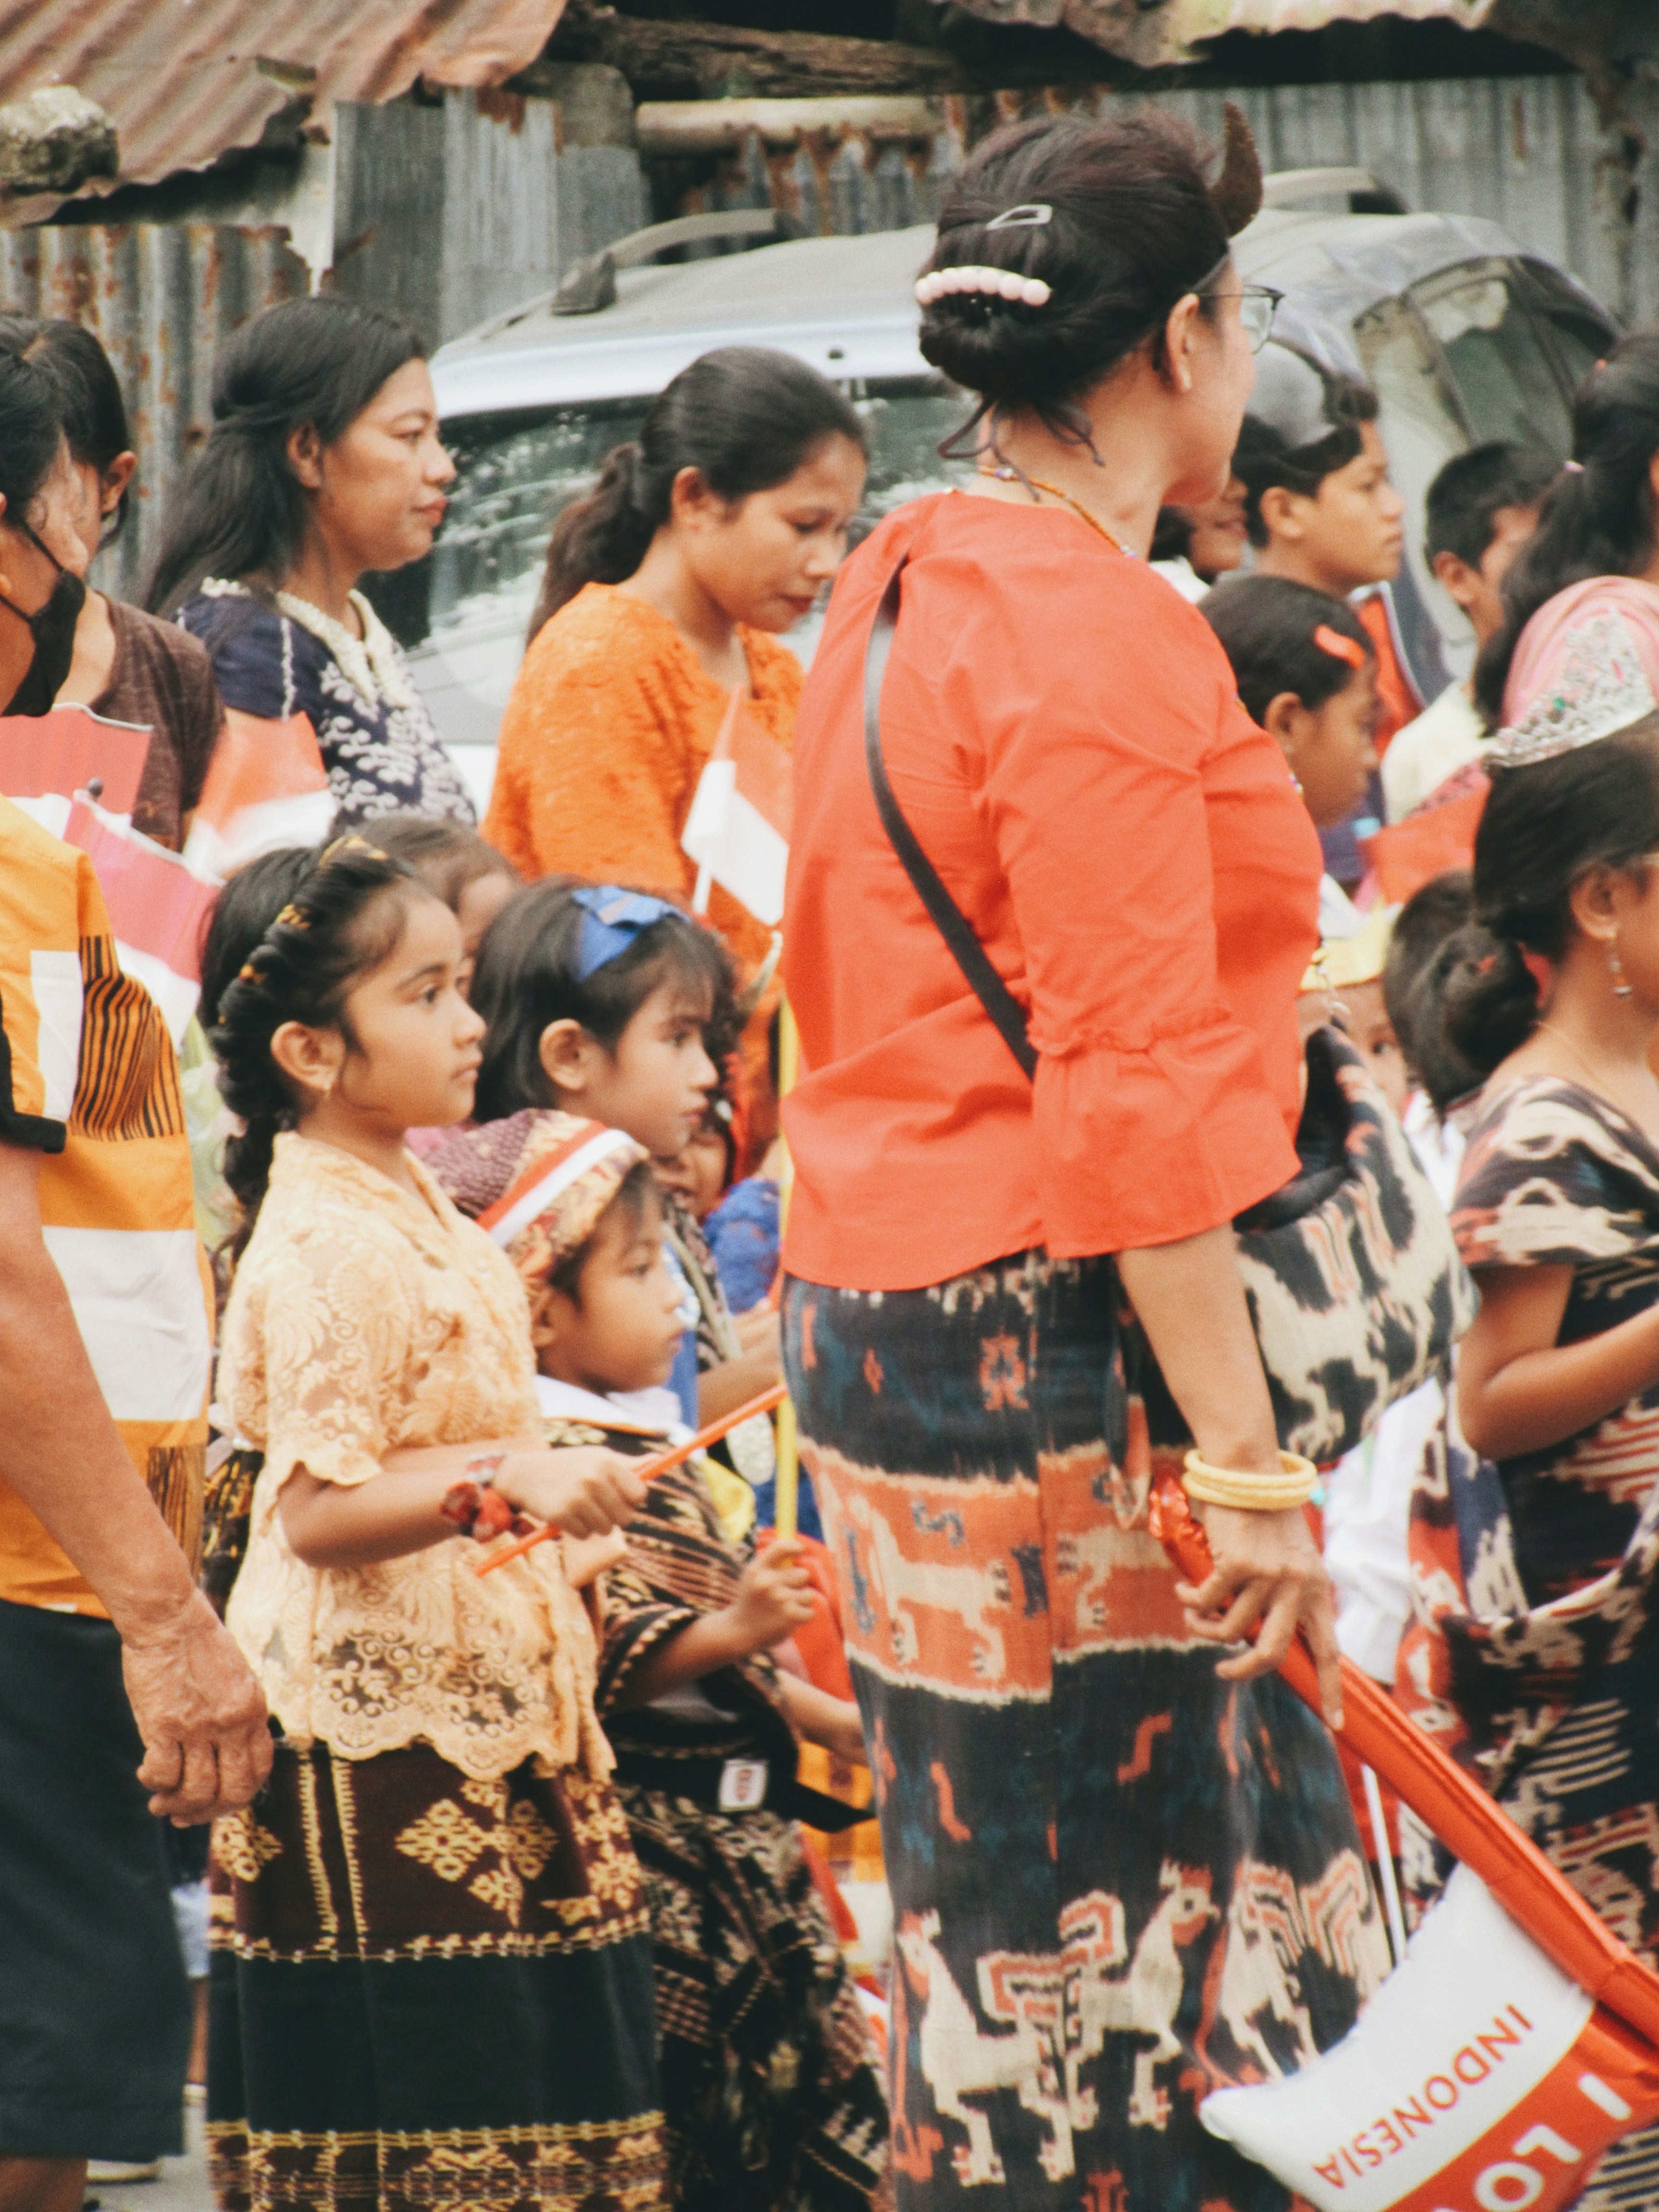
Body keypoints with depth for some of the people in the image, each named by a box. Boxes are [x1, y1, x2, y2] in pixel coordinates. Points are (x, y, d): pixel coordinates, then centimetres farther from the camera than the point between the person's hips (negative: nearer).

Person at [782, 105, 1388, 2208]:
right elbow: (1137, 1100, -21)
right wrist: (1247, 1460, -19)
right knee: (1077, 1955, -3)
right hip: (1044, 1333, -10)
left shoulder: (905, 581, 14)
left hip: (880, 1302, 10)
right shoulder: (1102, 631, -17)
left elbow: (832, 968, 21)